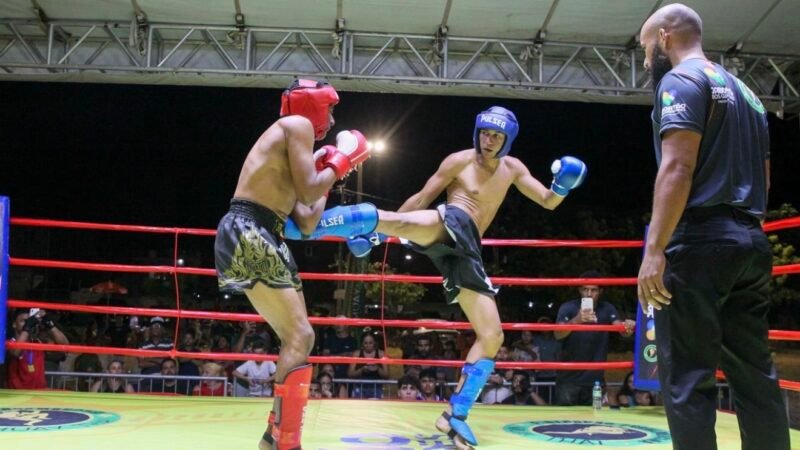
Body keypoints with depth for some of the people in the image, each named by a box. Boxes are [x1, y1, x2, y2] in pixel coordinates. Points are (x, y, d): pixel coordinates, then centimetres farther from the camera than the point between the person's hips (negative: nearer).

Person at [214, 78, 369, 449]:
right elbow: (308, 192, -12)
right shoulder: (297, 125, -1)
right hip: (247, 234, -10)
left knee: (296, 339, 14)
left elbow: (307, 222, 19)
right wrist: (340, 163, 4)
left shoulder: (290, 146, 26)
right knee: (300, 338, -11)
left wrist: (328, 174, 28)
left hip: (262, 238, 10)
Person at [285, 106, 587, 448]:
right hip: (449, 226, -6)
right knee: (400, 221, -44)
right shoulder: (459, 161, 5)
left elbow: (548, 202, 21)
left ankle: (455, 415, 9)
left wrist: (562, 186, -4)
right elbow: (421, 198, 5)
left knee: (492, 336, 0)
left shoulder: (512, 168, 20)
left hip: (468, 250, 6)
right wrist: (377, 233, 2)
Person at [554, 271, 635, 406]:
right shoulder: (567, 307, -7)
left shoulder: (607, 309, 2)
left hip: (595, 379, 2)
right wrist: (577, 320, -42)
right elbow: (558, 334, -22)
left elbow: (621, 328, -14)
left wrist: (627, 327, -39)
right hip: (568, 377, -2)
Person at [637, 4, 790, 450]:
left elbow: (678, 168, -17)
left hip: (701, 241, -9)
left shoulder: (681, 80, -4)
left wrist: (654, 250, -20)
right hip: (751, 243, 9)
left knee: (687, 379, -5)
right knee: (757, 375, 10)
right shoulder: (745, 91, 23)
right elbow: (763, 178, 22)